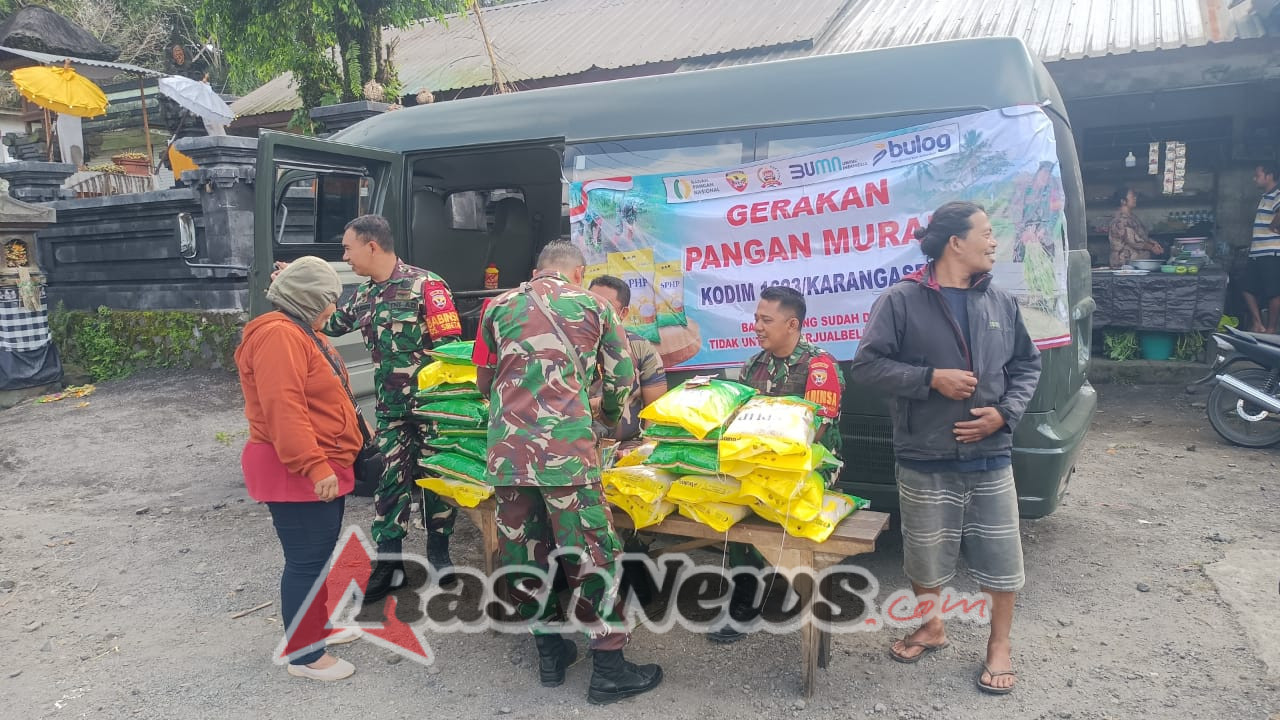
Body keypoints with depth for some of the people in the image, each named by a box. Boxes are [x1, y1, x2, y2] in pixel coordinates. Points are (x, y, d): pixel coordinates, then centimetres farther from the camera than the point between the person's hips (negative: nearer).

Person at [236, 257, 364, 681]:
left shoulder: (300, 332, 16)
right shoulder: (279, 336, -19)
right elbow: (284, 409, -28)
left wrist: (350, 437, 26)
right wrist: (314, 466, -29)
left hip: (321, 467, 11)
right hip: (298, 472, -11)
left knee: (320, 554, 20)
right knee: (306, 559, -3)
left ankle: (315, 626, 35)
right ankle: (304, 654, 8)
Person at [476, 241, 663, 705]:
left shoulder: (498, 307, 14)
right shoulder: (594, 306, 9)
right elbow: (622, 382, 14)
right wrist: (611, 418, 35)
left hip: (506, 451, 3)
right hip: (566, 449, -3)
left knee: (524, 551, 14)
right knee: (591, 554, 5)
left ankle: (549, 653, 26)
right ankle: (609, 669, 11)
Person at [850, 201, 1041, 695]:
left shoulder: (1001, 303, 5)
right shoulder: (902, 301, -8)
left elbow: (1027, 365, 12)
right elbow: (866, 365, -10)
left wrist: (1005, 413, -4)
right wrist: (932, 378, -18)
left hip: (990, 459, 3)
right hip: (925, 463, -3)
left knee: (1002, 558, 9)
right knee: (925, 557, 14)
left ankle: (999, 646, 30)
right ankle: (931, 628, 39)